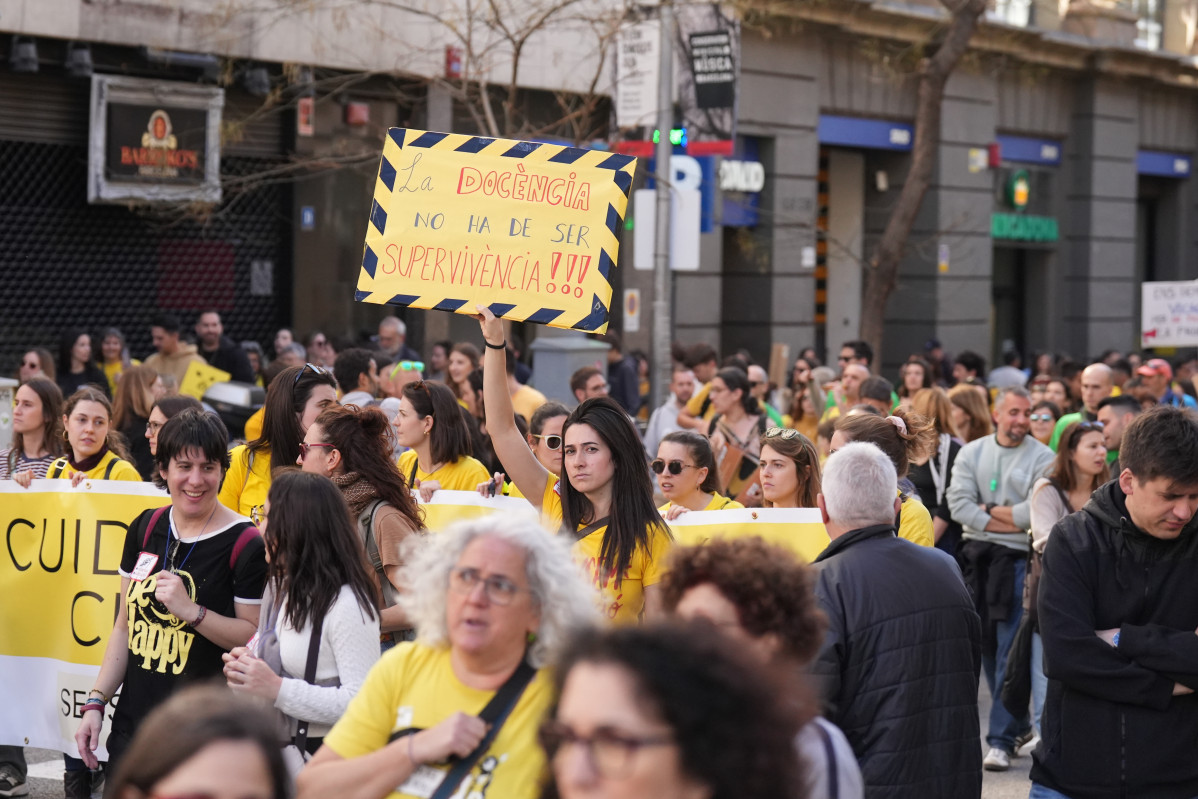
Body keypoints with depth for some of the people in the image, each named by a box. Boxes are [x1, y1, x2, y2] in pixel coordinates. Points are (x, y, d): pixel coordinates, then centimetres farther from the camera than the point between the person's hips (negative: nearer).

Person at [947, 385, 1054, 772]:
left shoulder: (1042, 458, -2)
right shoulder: (971, 453, 9)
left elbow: (1034, 513, -14)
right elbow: (959, 504, -3)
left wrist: (988, 510, -4)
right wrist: (1010, 520, -9)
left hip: (1019, 558, -5)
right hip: (976, 555, 5)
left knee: (1010, 652, -8)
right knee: (987, 645, 11)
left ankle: (1002, 739, -5)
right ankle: (1019, 726, 26)